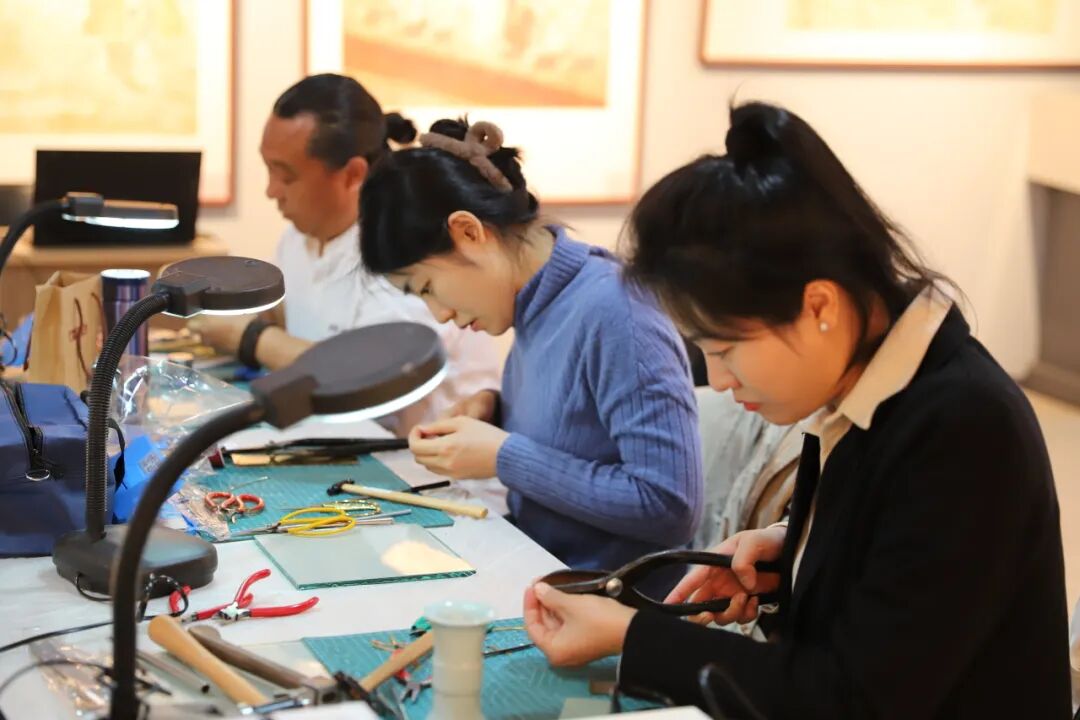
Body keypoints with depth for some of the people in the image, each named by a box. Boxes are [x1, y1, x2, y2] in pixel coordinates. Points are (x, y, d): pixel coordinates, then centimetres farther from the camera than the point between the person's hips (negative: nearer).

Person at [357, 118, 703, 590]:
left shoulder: (612, 310, -20)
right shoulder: (536, 302, 3)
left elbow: (668, 504, -23)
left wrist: (503, 457, -18)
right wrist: (493, 412, 0)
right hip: (539, 575, 7)